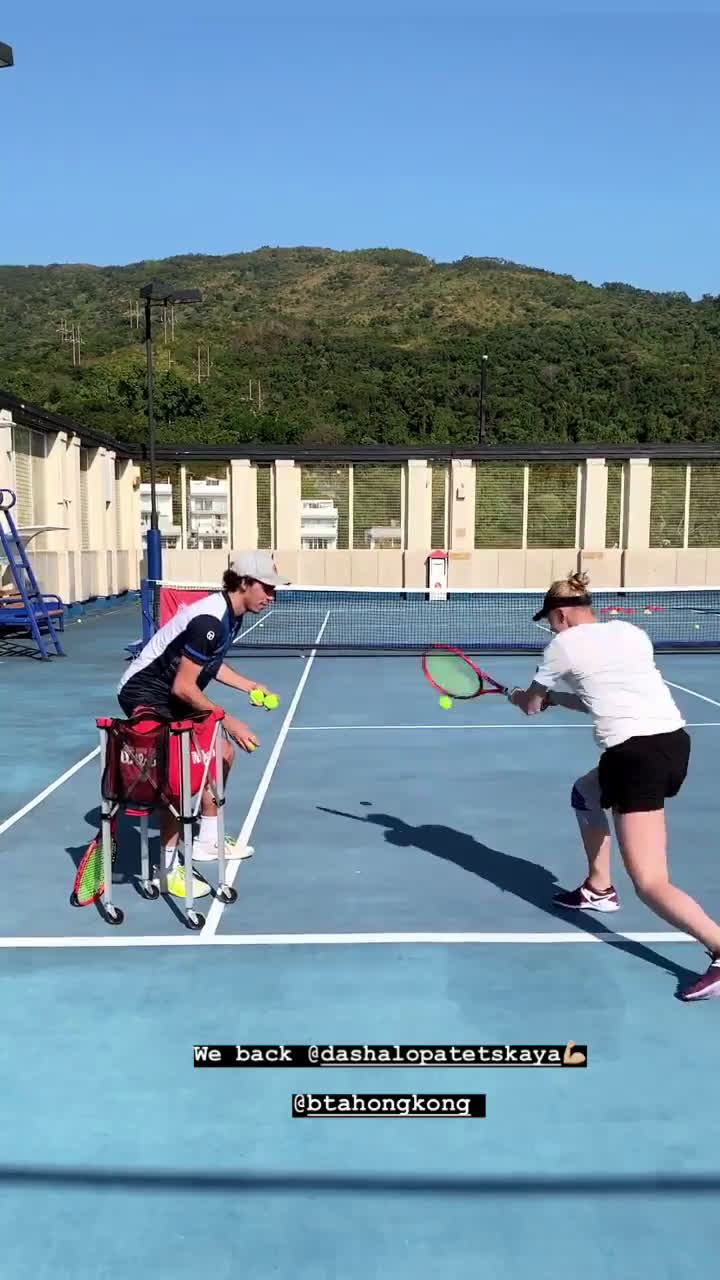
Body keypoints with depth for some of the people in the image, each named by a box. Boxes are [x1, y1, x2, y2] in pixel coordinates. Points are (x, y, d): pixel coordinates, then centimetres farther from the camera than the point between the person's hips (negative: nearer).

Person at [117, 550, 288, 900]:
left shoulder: (232, 617, 0)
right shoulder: (209, 621, -30)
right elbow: (183, 687, -29)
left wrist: (251, 686, 10)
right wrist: (229, 723, -24)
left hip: (174, 694, 11)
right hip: (146, 694, -11)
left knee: (221, 754, 15)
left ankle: (207, 841, 29)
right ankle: (169, 866, -9)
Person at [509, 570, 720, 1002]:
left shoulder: (564, 644, 4)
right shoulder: (632, 632, 18)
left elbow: (531, 707, 19)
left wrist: (524, 696, 42)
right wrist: (557, 698, 34)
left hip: (636, 754, -8)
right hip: (675, 741, 8)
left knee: (652, 886, -6)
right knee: (585, 793, 33)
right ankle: (599, 889, 43)